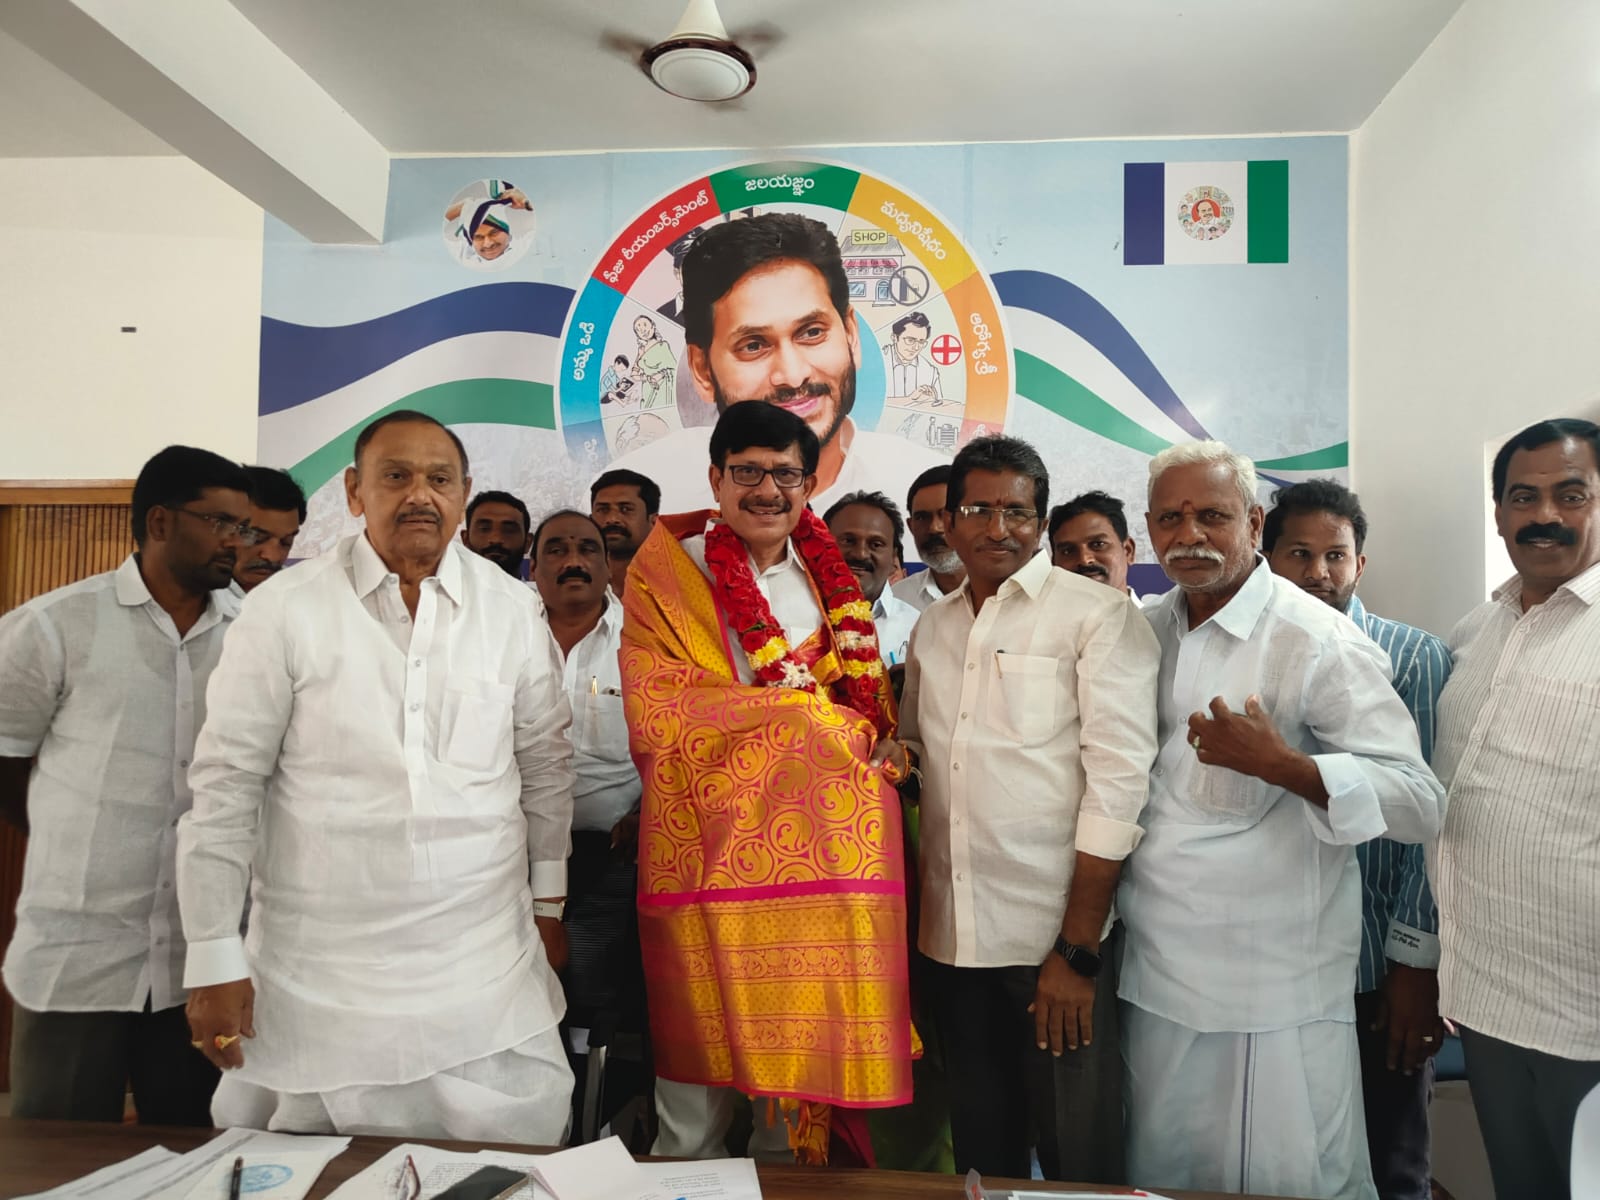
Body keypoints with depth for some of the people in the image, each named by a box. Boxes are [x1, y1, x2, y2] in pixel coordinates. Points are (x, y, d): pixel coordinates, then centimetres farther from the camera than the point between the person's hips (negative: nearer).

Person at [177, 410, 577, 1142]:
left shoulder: (512, 609, 1)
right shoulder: (285, 614, -6)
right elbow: (225, 786, -4)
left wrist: (548, 901, 13)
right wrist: (214, 959, -3)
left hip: (487, 966, 2)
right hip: (318, 973, -1)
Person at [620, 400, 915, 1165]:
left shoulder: (833, 585, 12)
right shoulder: (665, 574, -3)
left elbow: (870, 707, 19)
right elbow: (659, 719, -13)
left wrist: (880, 744, -5)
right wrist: (815, 717, -11)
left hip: (824, 860, 4)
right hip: (712, 854, -4)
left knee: (807, 1064, 14)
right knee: (699, 1077, 7)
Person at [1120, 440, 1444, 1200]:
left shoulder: (1318, 640, -13)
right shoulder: (1147, 631, 5)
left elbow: (1420, 805, -18)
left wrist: (1280, 764, -30)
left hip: (1277, 995, -6)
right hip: (1155, 978, 6)